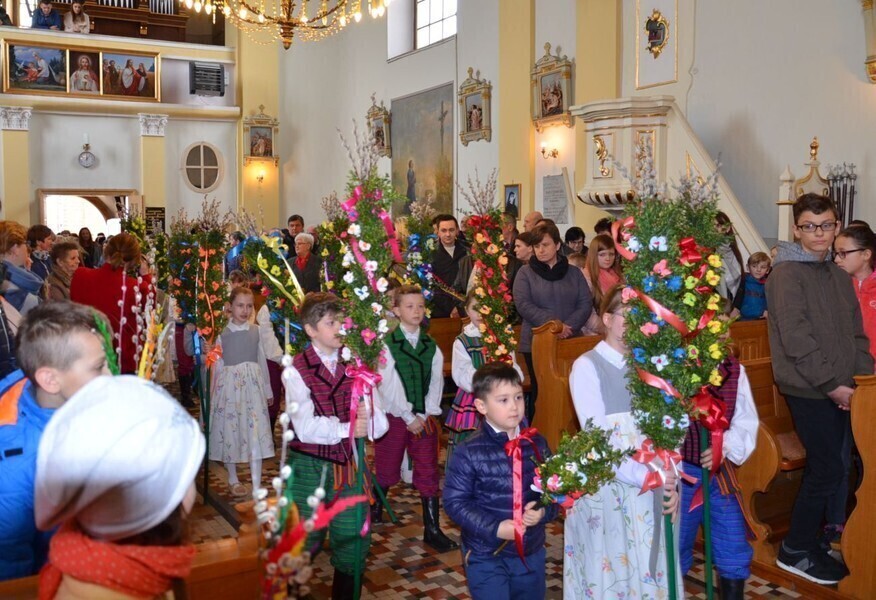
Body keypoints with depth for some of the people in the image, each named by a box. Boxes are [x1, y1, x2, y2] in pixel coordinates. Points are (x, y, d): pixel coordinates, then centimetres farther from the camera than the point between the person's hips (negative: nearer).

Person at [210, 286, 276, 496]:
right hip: (229, 384, -1)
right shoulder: (223, 333, -2)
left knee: (256, 431, -4)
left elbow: (262, 361, 10)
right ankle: (233, 479, 27)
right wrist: (214, 395, 3)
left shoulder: (256, 331, 4)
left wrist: (267, 390, 14)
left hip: (253, 385, 1)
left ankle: (257, 485, 0)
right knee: (230, 431, 8)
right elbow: (217, 366, 2)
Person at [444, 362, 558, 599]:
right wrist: (494, 527, -20)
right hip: (485, 555, -4)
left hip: (531, 552, 4)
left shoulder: (537, 444, -3)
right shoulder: (468, 453, -15)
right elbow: (455, 502, -13)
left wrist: (543, 511, -16)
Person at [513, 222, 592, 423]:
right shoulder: (526, 272, 3)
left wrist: (568, 326, -14)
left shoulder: (574, 273, 11)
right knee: (540, 390, 0)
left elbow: (586, 303, 3)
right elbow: (523, 304, -9)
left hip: (570, 342, 2)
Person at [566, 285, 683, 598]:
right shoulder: (587, 366, -8)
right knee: (612, 571, 10)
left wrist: (671, 482, -10)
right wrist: (648, 477, -21)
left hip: (655, 488, 4)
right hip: (607, 485, -4)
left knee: (652, 569, 14)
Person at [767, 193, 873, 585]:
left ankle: (808, 541, 25)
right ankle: (795, 551, 10)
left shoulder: (839, 276, 14)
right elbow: (796, 339, -17)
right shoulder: (787, 273, -11)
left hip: (838, 389, 7)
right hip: (809, 389, -7)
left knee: (824, 468, 11)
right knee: (828, 470, -5)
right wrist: (831, 383, -16)